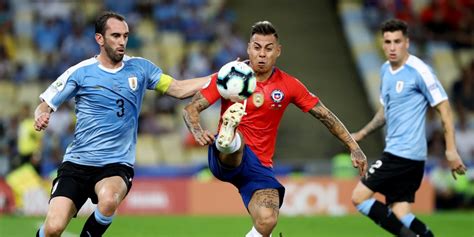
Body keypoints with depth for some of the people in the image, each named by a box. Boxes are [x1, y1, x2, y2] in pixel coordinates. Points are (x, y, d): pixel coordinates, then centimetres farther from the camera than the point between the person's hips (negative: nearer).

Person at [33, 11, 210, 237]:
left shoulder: (140, 68, 6)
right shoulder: (80, 72, -2)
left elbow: (179, 89, 8)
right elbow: (45, 106, 3)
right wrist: (40, 117, -20)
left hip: (117, 164, 1)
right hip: (77, 162, -1)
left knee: (108, 201, -35)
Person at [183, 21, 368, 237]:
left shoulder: (288, 85, 2)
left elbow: (325, 115, 9)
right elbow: (191, 108, -6)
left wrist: (353, 146, 4)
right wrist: (198, 132, -27)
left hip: (260, 164, 2)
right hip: (225, 159, -2)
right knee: (235, 138, -37)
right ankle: (227, 139, -73)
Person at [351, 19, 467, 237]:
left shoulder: (418, 70, -12)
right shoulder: (385, 70, 13)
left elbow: (444, 108, -12)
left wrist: (451, 150, -17)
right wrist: (363, 133, 20)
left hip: (404, 152, -8)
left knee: (359, 197, -9)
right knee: (400, 214, 3)